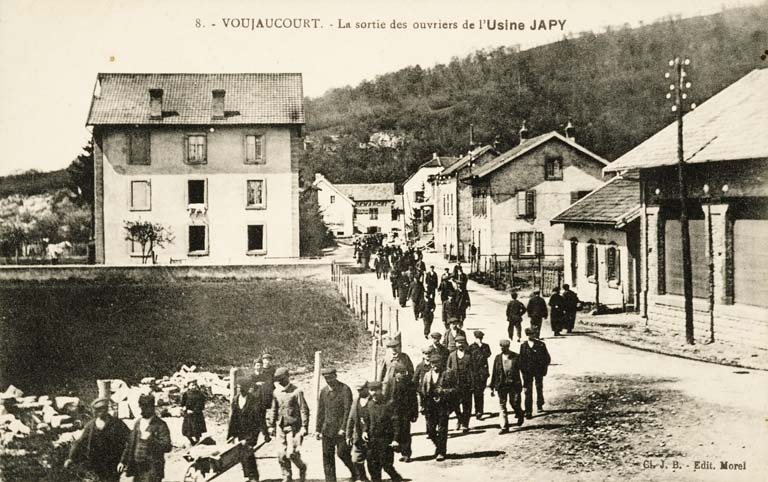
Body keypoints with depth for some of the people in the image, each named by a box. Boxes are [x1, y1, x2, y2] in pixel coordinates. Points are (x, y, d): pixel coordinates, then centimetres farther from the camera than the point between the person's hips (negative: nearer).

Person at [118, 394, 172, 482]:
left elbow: (167, 447, -14)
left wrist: (151, 439, -24)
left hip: (152, 470, -7)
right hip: (137, 467, 7)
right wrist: (123, 461, 15)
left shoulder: (160, 425, -7)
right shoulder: (137, 423, 14)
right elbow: (130, 444, 20)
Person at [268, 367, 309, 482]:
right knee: (282, 455, 4)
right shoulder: (276, 392, 7)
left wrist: (304, 427, -15)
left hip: (294, 427, -5)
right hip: (281, 427, 5)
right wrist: (271, 425, 15)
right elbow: (274, 410, 17)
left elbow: (304, 410, -10)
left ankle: (302, 468, 18)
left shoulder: (296, 392, -10)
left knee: (291, 453, -11)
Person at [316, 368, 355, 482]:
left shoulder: (345, 389, -7)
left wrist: (344, 428, -17)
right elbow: (320, 411, 14)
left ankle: (355, 472, 17)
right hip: (327, 429, 5)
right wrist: (318, 429, 10)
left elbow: (348, 410, -11)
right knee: (327, 456, 3)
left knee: (342, 453, -8)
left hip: (341, 429, -5)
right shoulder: (323, 391, 10)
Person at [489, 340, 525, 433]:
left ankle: (520, 416, 36)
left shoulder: (515, 357, -4)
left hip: (514, 384, -2)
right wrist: (492, 387, 5)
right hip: (501, 385, 2)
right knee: (502, 405, -2)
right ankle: (504, 426, 2)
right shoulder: (498, 358, 3)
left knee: (514, 403, 3)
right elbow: (494, 373, 7)